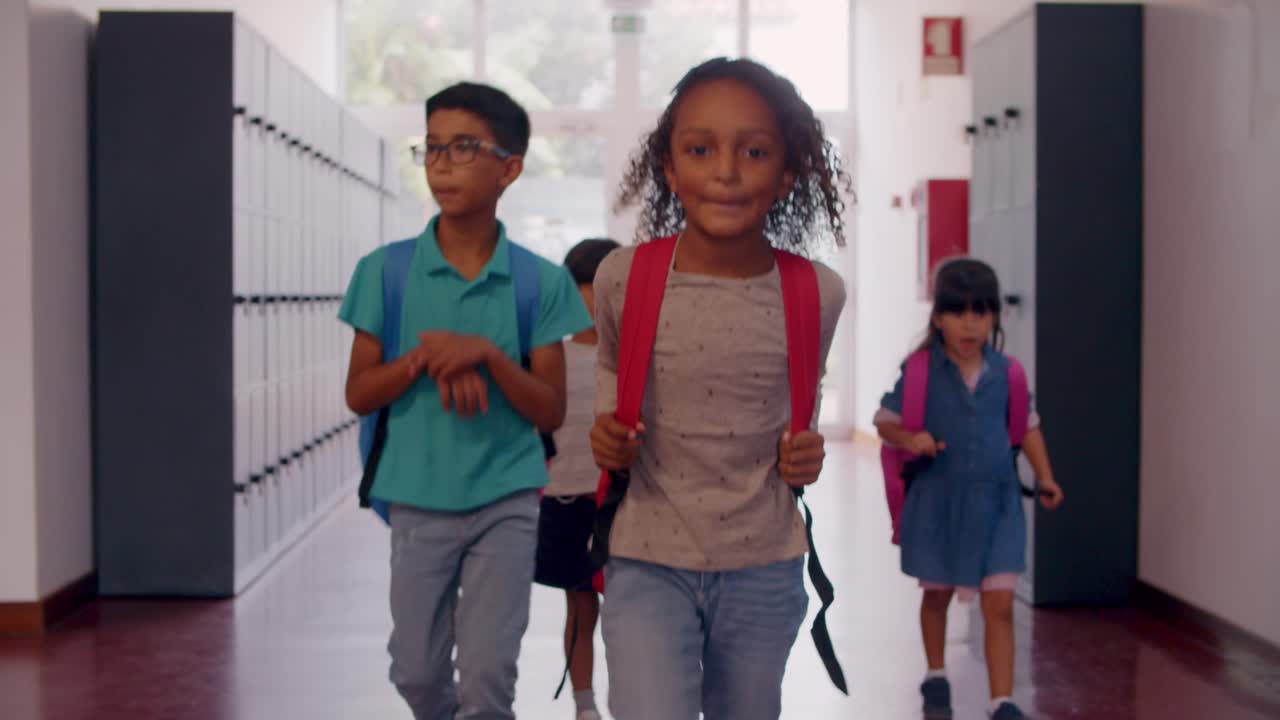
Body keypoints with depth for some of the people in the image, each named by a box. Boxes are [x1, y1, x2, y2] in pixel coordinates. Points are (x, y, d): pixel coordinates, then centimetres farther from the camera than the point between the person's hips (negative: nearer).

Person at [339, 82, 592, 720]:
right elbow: (359, 394, -1)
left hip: (505, 503, -1)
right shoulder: (387, 270, -3)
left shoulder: (540, 282, -4)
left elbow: (551, 412, -4)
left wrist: (486, 355, -20)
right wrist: (426, 357, -19)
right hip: (418, 504, 2)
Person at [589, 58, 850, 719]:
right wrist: (607, 436, -7)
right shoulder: (624, 279, -9)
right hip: (648, 563, -2)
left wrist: (802, 455, -6)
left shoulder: (817, 295, -6)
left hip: (763, 570, 2)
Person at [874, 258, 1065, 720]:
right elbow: (885, 421, -1)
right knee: (938, 594, 18)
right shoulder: (919, 371, -9)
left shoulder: (1005, 372, -2)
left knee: (999, 604, -5)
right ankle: (936, 678, 40)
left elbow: (1028, 425, 11)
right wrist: (909, 439, -22)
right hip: (937, 499, -1)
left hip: (996, 500, 1)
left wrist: (1045, 476, 1)